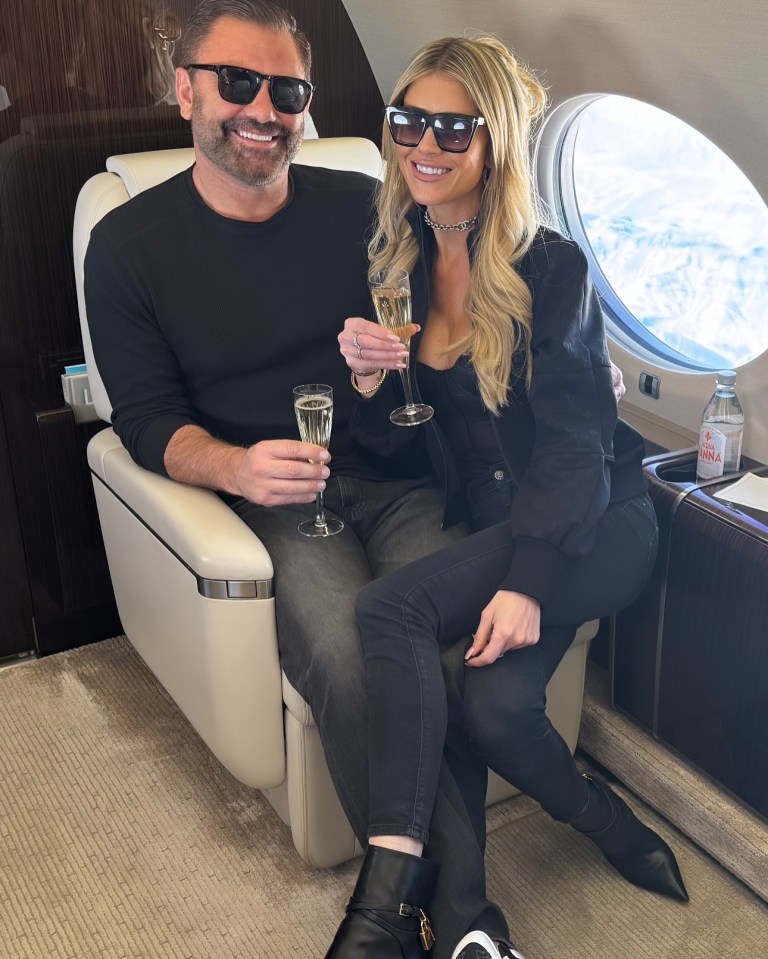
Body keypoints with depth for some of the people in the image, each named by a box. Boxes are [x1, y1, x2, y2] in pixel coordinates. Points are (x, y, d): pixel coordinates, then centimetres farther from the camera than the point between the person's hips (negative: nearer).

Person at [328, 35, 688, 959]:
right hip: (488, 523, 5)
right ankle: (609, 826, 7)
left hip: (597, 525, -5)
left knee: (389, 606, -27)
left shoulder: (551, 269, -10)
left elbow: (573, 447, -15)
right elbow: (399, 444, 9)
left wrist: (525, 583, -27)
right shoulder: (399, 266, 7)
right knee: (494, 708, -23)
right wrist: (371, 383, -14)